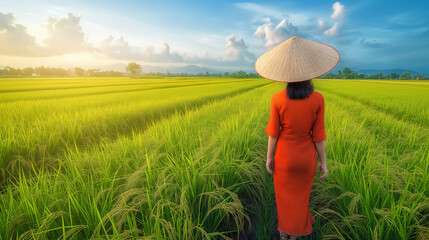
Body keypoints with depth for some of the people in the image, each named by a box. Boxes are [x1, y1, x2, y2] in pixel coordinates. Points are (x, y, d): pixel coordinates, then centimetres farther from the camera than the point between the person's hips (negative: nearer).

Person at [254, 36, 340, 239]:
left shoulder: (277, 99, -20)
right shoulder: (317, 99, -17)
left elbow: (273, 132, -12)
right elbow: (318, 135, -11)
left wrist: (269, 157, 2)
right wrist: (323, 162, 2)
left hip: (284, 156, -1)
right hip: (306, 157, 1)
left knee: (285, 194, 21)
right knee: (301, 193, 25)